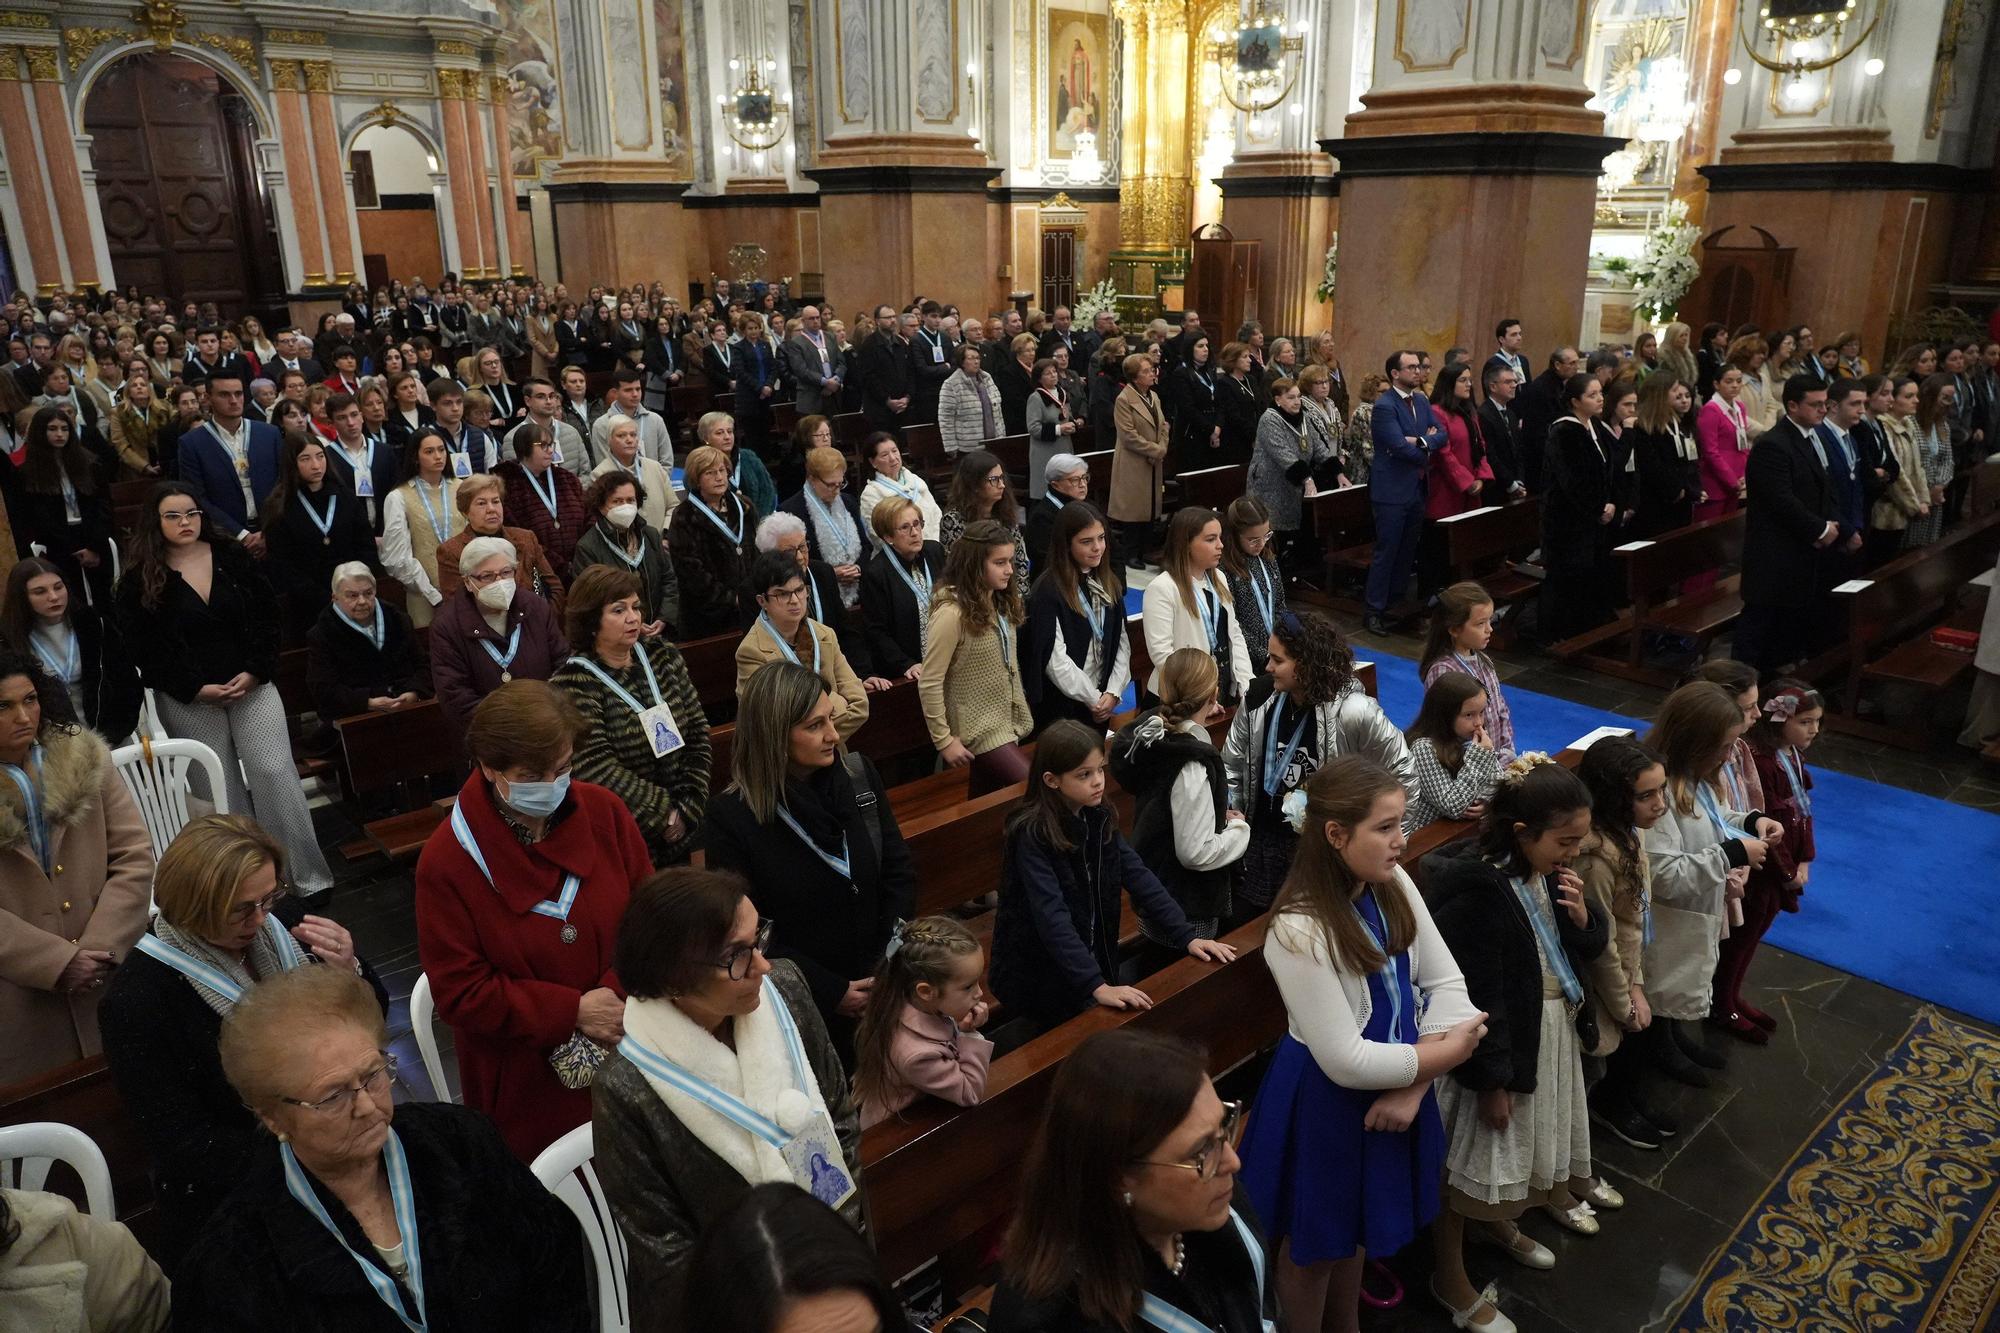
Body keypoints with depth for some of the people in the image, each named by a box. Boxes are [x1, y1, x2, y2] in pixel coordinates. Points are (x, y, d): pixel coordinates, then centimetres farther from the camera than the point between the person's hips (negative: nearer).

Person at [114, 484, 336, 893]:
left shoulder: (232, 556, 3)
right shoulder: (139, 580, -3)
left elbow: (266, 615, 2)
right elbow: (143, 648, -6)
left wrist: (254, 672, -9)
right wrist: (196, 688, -13)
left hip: (251, 685, 1)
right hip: (188, 701, -1)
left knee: (275, 773, -4)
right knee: (218, 791, 5)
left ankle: (308, 873, 2)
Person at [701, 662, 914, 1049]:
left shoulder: (859, 774, -6)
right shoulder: (730, 815, -18)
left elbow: (898, 872, -2)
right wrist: (831, 991, -16)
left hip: (879, 988, 4)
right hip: (802, 1008, -4)